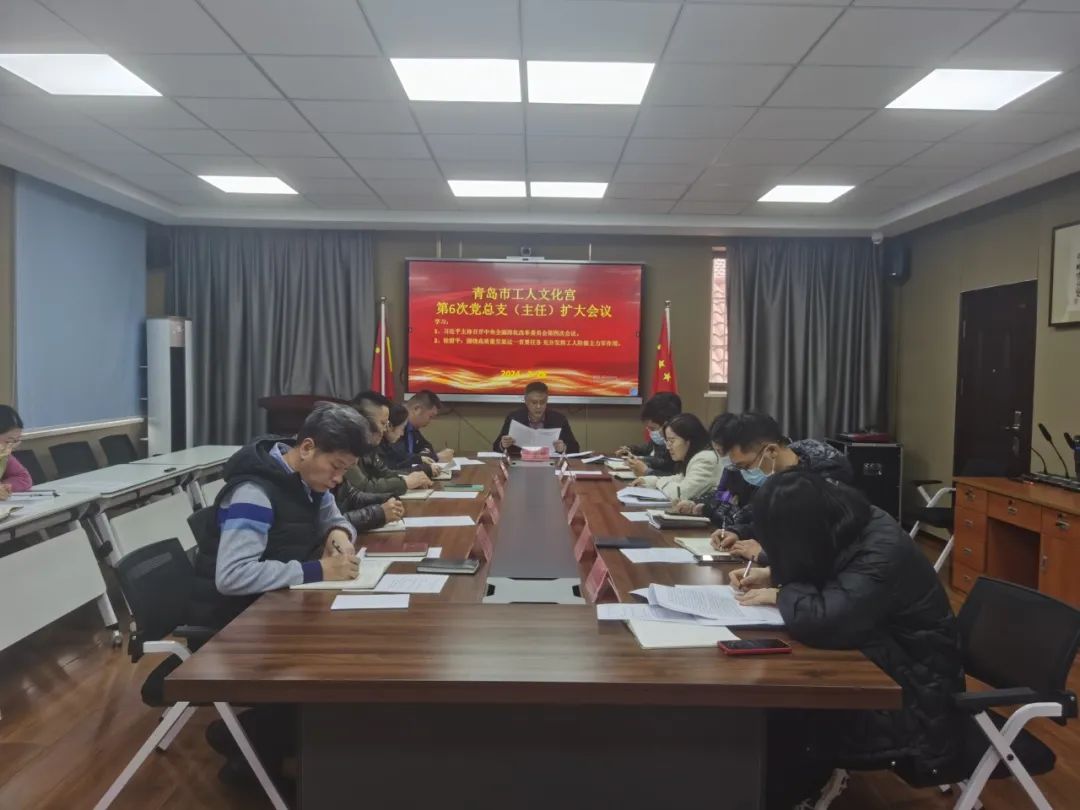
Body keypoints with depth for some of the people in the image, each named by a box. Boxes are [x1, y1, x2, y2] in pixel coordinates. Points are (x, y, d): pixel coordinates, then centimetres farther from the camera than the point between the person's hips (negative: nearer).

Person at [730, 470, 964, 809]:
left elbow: (820, 621, -40)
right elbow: (810, 572, 18)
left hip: (909, 698, -8)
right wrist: (771, 575, 1)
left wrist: (780, 595, -21)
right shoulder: (849, 526, -4)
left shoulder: (883, 555, -29)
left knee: (778, 725, -15)